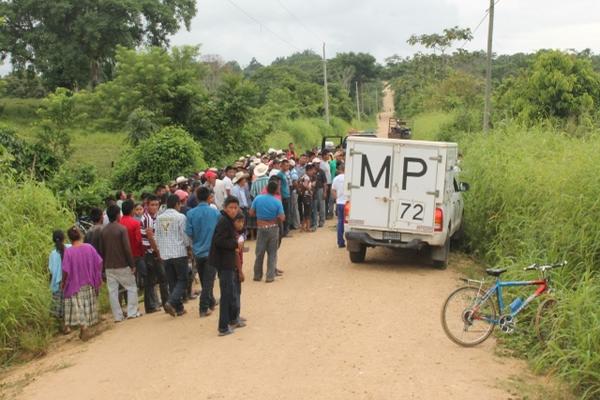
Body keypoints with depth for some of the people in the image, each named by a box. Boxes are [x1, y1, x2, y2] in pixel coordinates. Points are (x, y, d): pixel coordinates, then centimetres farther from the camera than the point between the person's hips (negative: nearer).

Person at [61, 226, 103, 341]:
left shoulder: (68, 251, -17)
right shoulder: (89, 247, -7)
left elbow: (65, 270, -16)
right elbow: (99, 263, -3)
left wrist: (63, 282, 0)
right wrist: (98, 279, 9)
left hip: (75, 285, -4)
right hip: (89, 284, 4)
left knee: (78, 308, 1)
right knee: (88, 307, 16)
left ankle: (84, 328, -13)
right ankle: (84, 331, 26)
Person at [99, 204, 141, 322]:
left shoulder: (104, 230, 5)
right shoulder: (122, 229, -11)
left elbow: (101, 249, 10)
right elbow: (127, 248, -14)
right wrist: (132, 265, -8)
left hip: (109, 266, 5)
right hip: (122, 265, -5)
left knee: (112, 291, 7)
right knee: (131, 287, 9)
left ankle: (117, 316, 8)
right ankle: (132, 312, 5)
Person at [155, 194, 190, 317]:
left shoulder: (159, 218, 6)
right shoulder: (180, 217, -9)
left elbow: (157, 237, 10)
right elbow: (185, 236, -8)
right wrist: (188, 246, 11)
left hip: (165, 255, 5)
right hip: (179, 253, -5)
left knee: (172, 282, 12)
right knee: (182, 280, 3)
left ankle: (179, 308, 15)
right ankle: (171, 302, -15)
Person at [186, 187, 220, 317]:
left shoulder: (191, 213, -7)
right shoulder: (215, 213, -9)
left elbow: (188, 232, -8)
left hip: (198, 251, 3)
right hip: (212, 251, -2)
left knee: (204, 280, 18)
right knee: (208, 280, 3)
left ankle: (211, 302, 33)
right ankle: (204, 308, 0)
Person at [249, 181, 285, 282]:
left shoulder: (258, 199, -7)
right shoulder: (277, 202, -11)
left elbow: (251, 212, -2)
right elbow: (282, 218, -14)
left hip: (261, 228, 1)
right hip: (273, 229, -1)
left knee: (259, 253, 11)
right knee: (272, 253, 8)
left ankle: (257, 275, 20)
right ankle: (270, 276, 6)